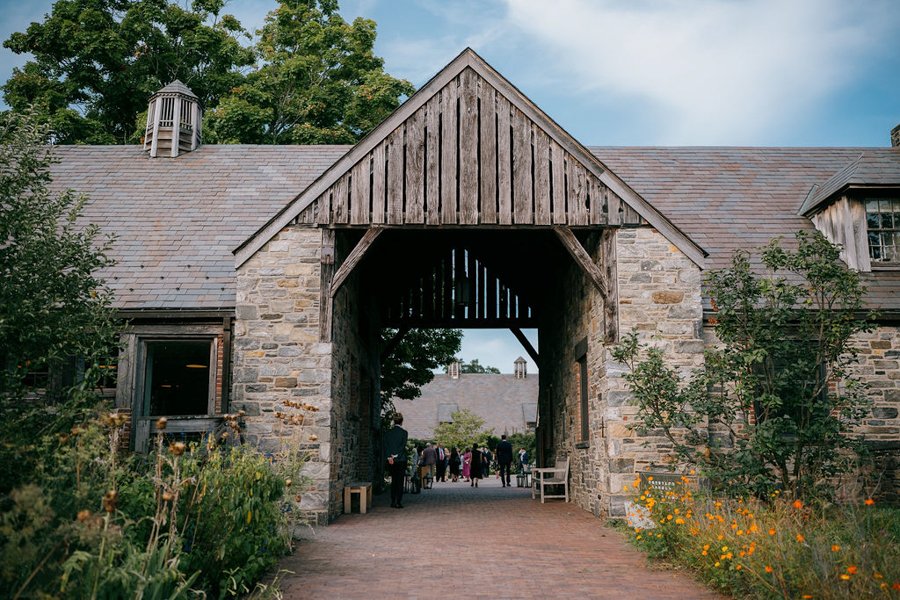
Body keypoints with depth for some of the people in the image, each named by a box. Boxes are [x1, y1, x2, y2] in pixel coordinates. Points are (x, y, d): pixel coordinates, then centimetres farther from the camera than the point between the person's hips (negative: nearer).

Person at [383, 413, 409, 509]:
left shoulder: (387, 432, 4)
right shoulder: (404, 432, -6)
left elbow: (385, 446, -1)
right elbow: (403, 446, -12)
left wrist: (389, 457, -6)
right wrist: (395, 457, -10)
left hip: (390, 460, 3)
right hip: (401, 460, -3)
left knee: (393, 481, 13)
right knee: (400, 481, 1)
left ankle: (393, 502, 12)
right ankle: (398, 502, -3)